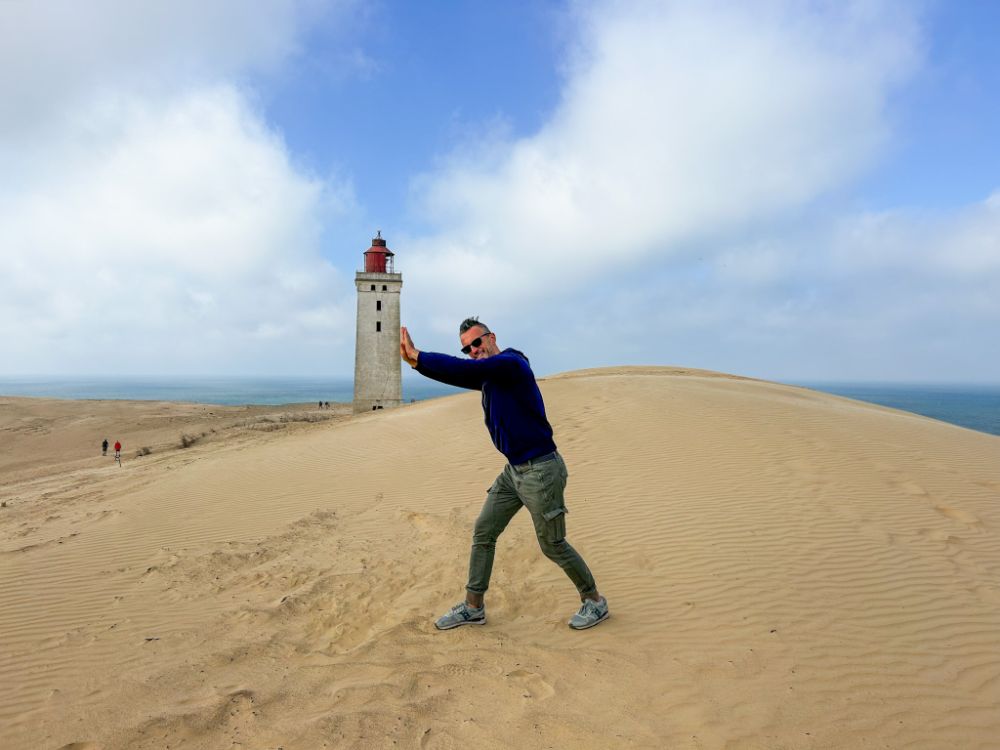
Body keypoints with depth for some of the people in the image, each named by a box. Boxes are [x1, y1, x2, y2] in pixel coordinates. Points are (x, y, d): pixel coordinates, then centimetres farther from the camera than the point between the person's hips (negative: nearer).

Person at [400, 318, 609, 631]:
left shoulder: (511, 363, -17)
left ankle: (595, 602, 26)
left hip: (541, 469, -9)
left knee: (553, 545, 5)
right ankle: (473, 607, 23)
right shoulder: (488, 376, 11)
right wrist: (417, 359, -12)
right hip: (514, 469, 9)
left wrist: (418, 357, -25)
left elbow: (466, 370, -29)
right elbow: (459, 374, 2)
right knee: (483, 533, 10)